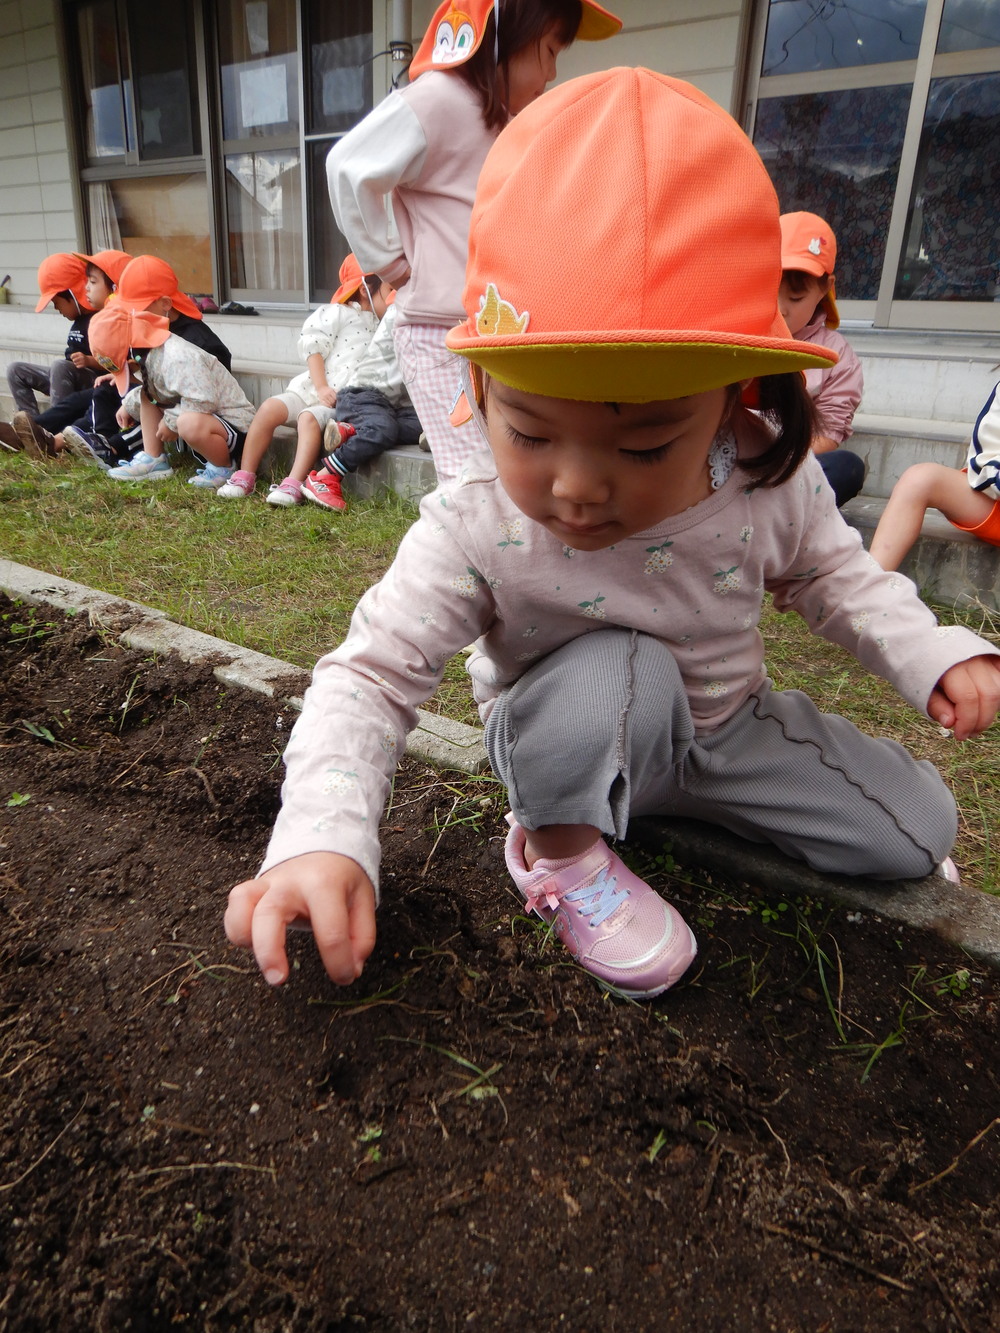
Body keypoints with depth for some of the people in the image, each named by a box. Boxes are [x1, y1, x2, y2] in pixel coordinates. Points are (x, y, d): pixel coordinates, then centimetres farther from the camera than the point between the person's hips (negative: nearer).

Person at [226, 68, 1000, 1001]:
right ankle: (559, 849, -10)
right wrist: (321, 839, -41)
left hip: (729, 721, 4)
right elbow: (372, 675, -27)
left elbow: (829, 572, 2)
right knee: (619, 675, -38)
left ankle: (696, 802, 23)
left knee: (918, 829, 3)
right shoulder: (473, 532, -30)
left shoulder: (769, 486, -20)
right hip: (566, 745, -3)